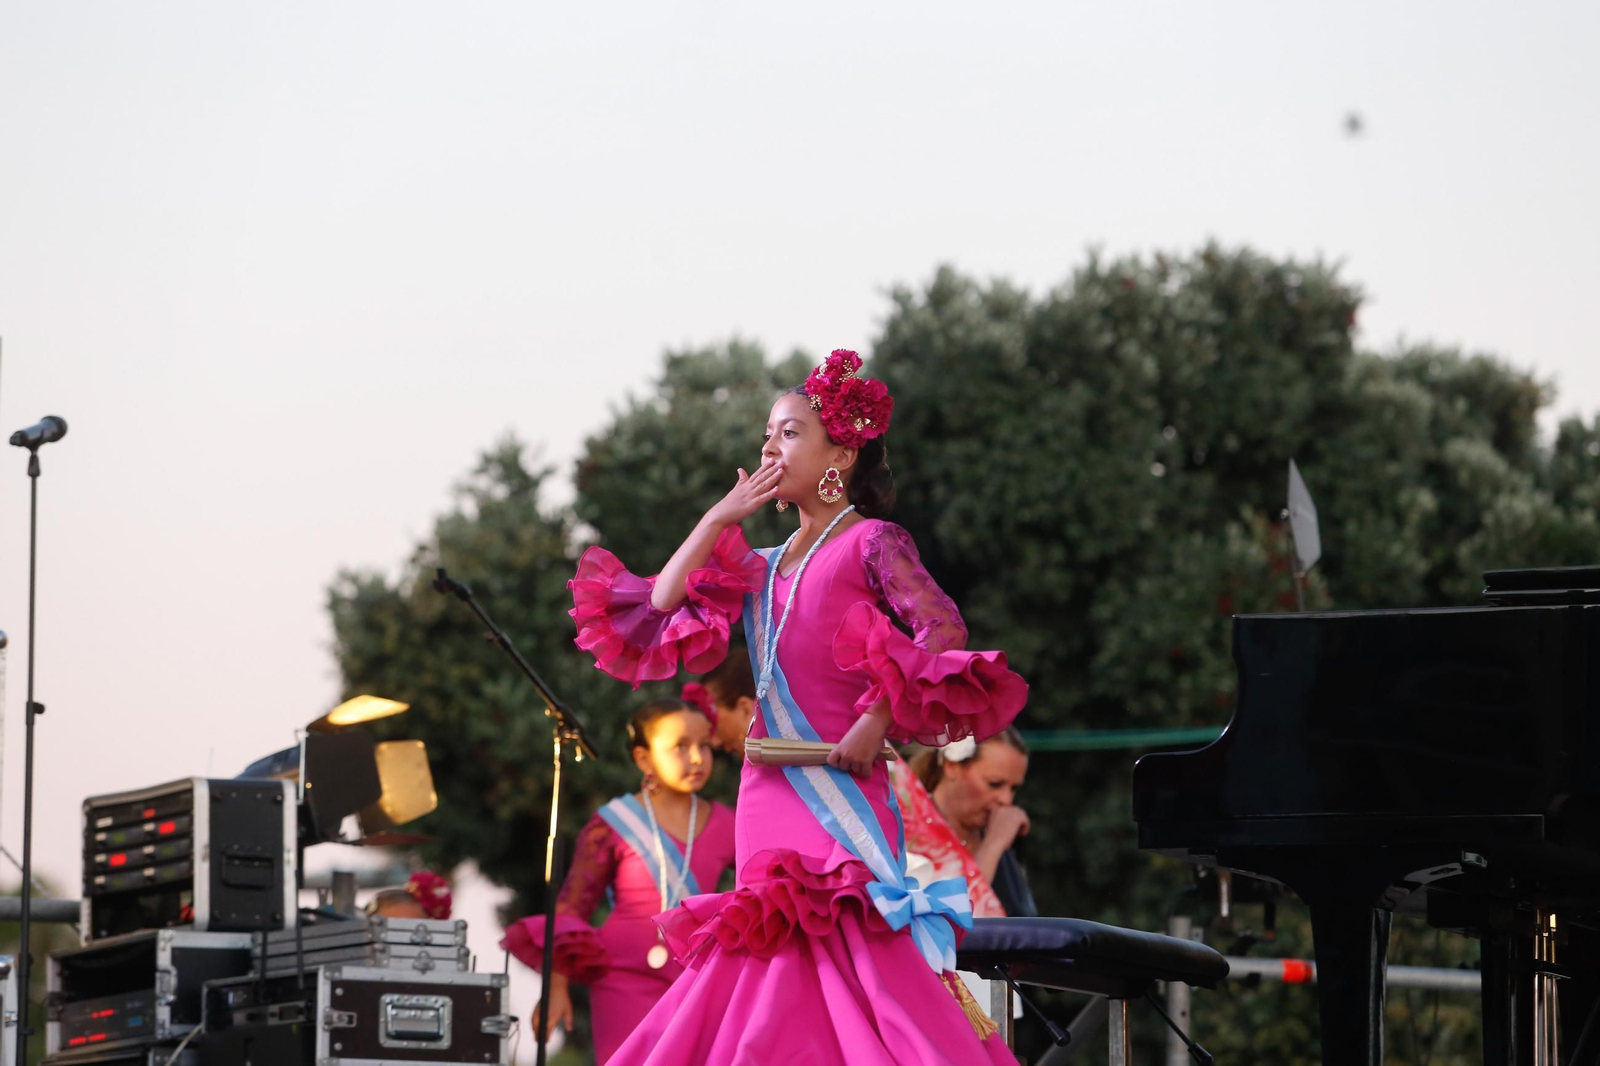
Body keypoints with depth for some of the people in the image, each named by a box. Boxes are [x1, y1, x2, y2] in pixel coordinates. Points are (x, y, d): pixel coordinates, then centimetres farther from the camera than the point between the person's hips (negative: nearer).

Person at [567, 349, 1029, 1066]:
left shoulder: (870, 543, 1)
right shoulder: (762, 565, 20)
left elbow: (943, 629, -11)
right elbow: (659, 612, 12)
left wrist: (880, 719, -21)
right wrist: (719, 519, 11)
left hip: (837, 785, -7)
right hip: (767, 787, 7)